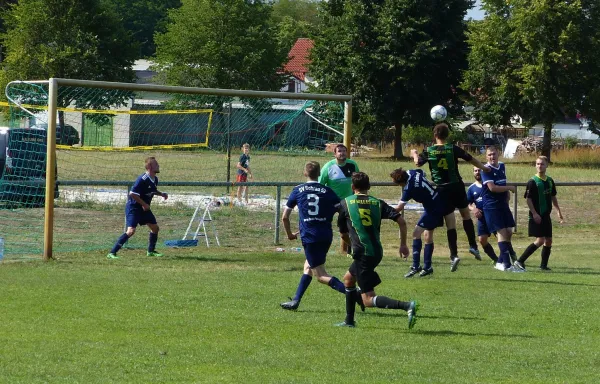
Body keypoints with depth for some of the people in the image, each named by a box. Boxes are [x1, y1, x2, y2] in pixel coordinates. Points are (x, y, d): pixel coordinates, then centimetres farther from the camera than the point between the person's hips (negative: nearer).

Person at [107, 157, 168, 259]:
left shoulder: (155, 179, 3)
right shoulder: (142, 179, -24)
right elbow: (132, 194, -26)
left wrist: (161, 194, 6)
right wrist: (144, 204, -20)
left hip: (144, 208, 9)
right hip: (133, 207, -9)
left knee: (155, 227, 13)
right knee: (131, 231, -20)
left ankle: (151, 251, 32)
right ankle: (112, 253, -19)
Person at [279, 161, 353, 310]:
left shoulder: (298, 190, 4)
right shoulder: (327, 191, 5)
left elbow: (285, 217, 8)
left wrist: (290, 234, 24)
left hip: (309, 236, -4)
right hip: (326, 236, 4)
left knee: (321, 275, -3)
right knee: (308, 267, 23)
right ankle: (295, 301, 24)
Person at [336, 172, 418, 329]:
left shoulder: (345, 203, 2)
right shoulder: (378, 203, 8)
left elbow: (343, 234, 11)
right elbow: (401, 221, -4)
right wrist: (403, 244, 5)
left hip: (362, 253, -6)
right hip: (377, 252, 6)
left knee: (368, 300, -7)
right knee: (348, 279, 30)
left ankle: (407, 306, -27)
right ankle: (349, 321, 34)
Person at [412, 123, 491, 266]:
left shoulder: (429, 151, -4)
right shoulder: (453, 148, -6)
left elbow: (418, 163, 8)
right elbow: (471, 159, 0)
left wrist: (414, 154, 30)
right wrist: (483, 168, 16)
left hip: (442, 190, 1)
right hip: (457, 187, -1)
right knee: (466, 215, 17)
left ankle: (454, 255, 0)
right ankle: (473, 245, 10)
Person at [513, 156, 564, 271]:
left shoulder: (550, 181, 10)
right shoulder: (532, 182, -11)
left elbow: (553, 197, 20)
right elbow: (528, 199, -13)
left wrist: (559, 211, 16)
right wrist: (534, 213, -20)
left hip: (546, 215, 7)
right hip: (536, 216, -7)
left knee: (548, 240, 6)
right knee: (540, 240, -15)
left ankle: (544, 265, 14)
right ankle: (520, 261, -12)